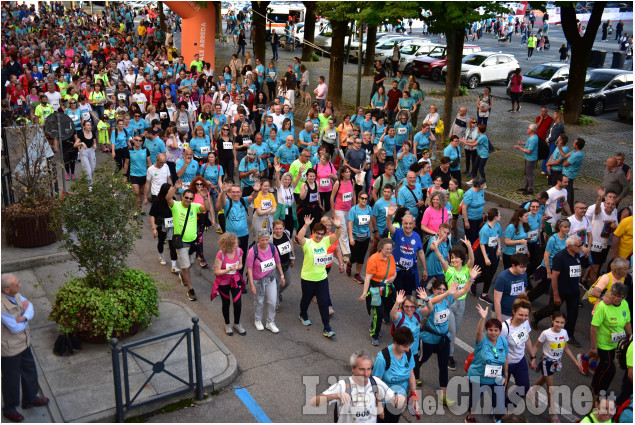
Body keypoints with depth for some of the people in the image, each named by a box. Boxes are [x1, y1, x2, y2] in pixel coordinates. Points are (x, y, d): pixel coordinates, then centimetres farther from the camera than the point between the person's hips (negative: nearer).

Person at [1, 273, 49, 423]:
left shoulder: (16, 295, -9)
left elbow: (30, 308, -7)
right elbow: (15, 328, -29)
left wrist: (23, 317, -28)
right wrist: (26, 316, -13)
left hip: (23, 342, 8)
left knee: (30, 371, 25)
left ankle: (30, 399, 49)